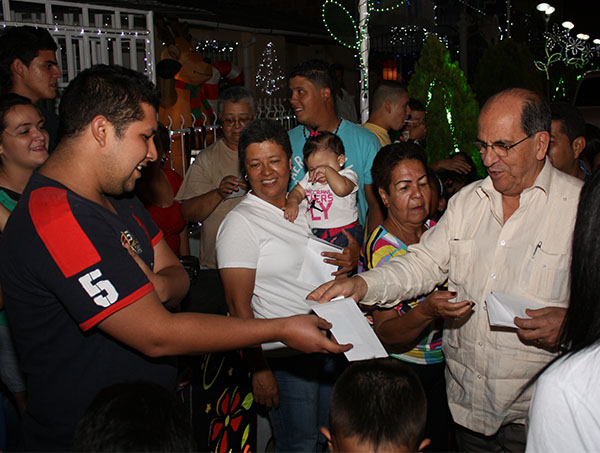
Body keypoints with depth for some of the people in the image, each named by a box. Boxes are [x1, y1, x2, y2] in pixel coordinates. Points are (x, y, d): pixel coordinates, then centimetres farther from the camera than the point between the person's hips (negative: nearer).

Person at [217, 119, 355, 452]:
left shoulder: (303, 208, 8)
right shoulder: (241, 222, -13)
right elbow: (239, 306, -15)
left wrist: (347, 265, -2)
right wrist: (259, 369, -19)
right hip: (284, 358, -7)